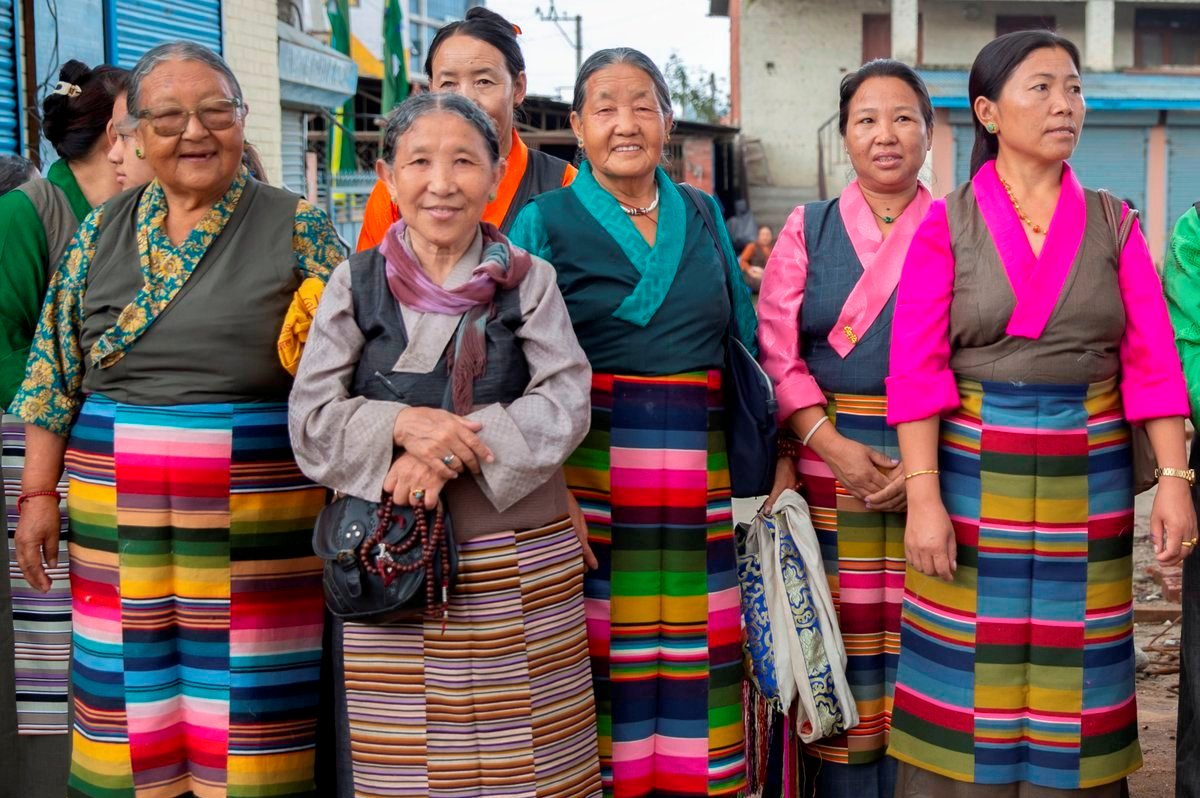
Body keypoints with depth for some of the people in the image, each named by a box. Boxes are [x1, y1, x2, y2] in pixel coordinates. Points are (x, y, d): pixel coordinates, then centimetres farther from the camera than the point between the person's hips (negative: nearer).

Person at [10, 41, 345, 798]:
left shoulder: (299, 228, -1)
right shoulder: (101, 231, 10)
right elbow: (56, 371, 13)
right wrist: (39, 490, 8)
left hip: (258, 513, -3)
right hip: (117, 511, 3)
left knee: (250, 706, 3)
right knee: (130, 698, 9)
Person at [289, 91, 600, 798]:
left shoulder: (529, 280, 4)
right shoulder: (356, 283, 5)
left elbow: (565, 405, -6)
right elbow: (312, 418, 1)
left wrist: (450, 449, -17)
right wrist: (403, 424, -17)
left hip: (520, 564, 0)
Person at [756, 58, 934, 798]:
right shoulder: (808, 229, 9)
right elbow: (776, 352, 1)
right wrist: (831, 444, -12)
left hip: (933, 471, 0)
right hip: (828, 464, 0)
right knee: (840, 647, 2)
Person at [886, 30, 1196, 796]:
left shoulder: (1112, 223, 6)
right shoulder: (946, 225, -1)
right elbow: (915, 370, -8)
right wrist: (923, 497, -16)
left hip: (1085, 482, 2)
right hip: (975, 475, -2)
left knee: (1071, 674, 8)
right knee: (970, 673, 4)